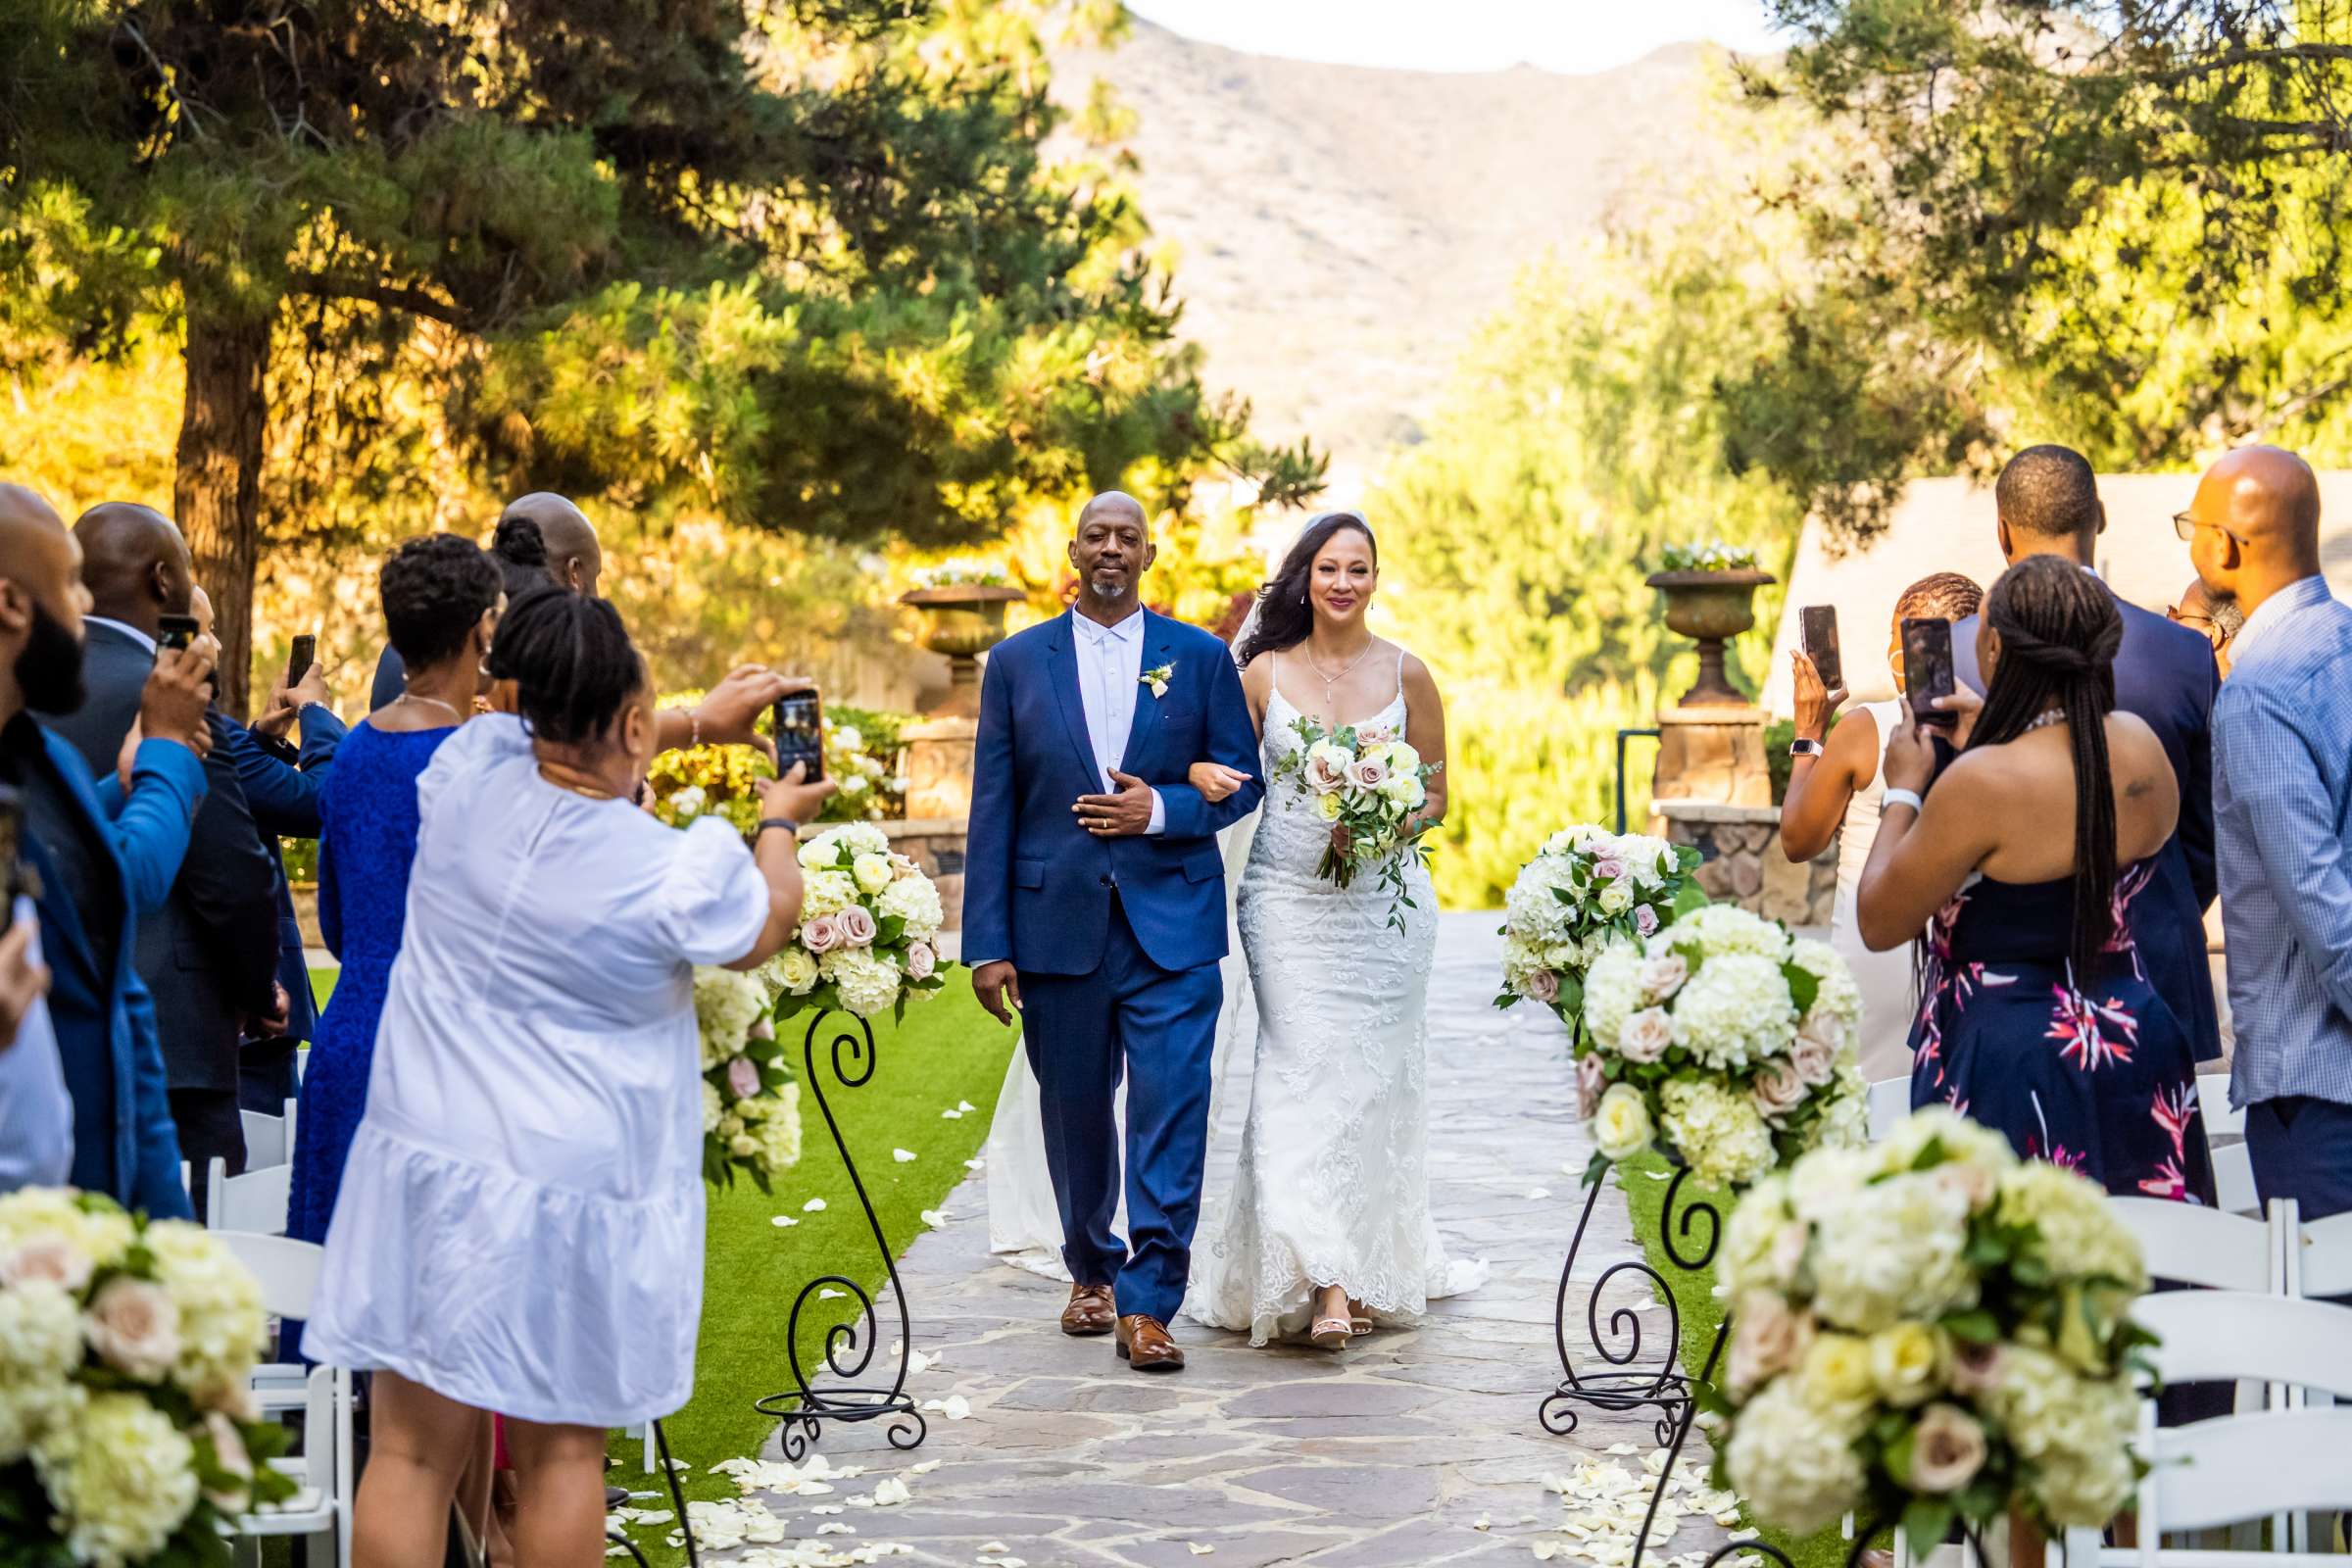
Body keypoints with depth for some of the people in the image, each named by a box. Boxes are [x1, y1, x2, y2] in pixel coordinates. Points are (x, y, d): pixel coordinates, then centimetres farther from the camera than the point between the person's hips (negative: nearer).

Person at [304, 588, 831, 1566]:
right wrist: (780, 825, 26)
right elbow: (764, 934, 7)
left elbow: (570, 752, 19)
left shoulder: (468, 770, -5)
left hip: (427, 1161, 3)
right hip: (570, 1192, -3)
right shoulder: (678, 872, -16)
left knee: (412, 1452, 7)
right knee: (561, 1454, 13)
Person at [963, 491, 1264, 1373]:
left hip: (1171, 927, -1)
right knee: (1075, 1113, 12)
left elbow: (1242, 781, 6)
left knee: (1171, 1108, -9)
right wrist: (987, 944, -2)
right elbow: (992, 811, 3)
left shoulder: (1201, 658, 5)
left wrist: (1161, 810, -13)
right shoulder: (1017, 662, 6)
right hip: (1056, 927, 1)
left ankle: (1147, 1302, -5)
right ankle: (1091, 1270, 32)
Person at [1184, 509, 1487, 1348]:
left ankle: (1374, 1264, 18)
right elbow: (1229, 777, 6)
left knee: (1373, 1077, 3)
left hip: (1383, 898, 1)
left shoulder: (1406, 674, 4)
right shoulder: (1265, 672, 4)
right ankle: (1323, 1280, -14)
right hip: (1287, 899, -1)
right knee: (1304, 1068, -11)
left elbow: (1435, 794, 9)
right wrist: (1204, 774, -17)